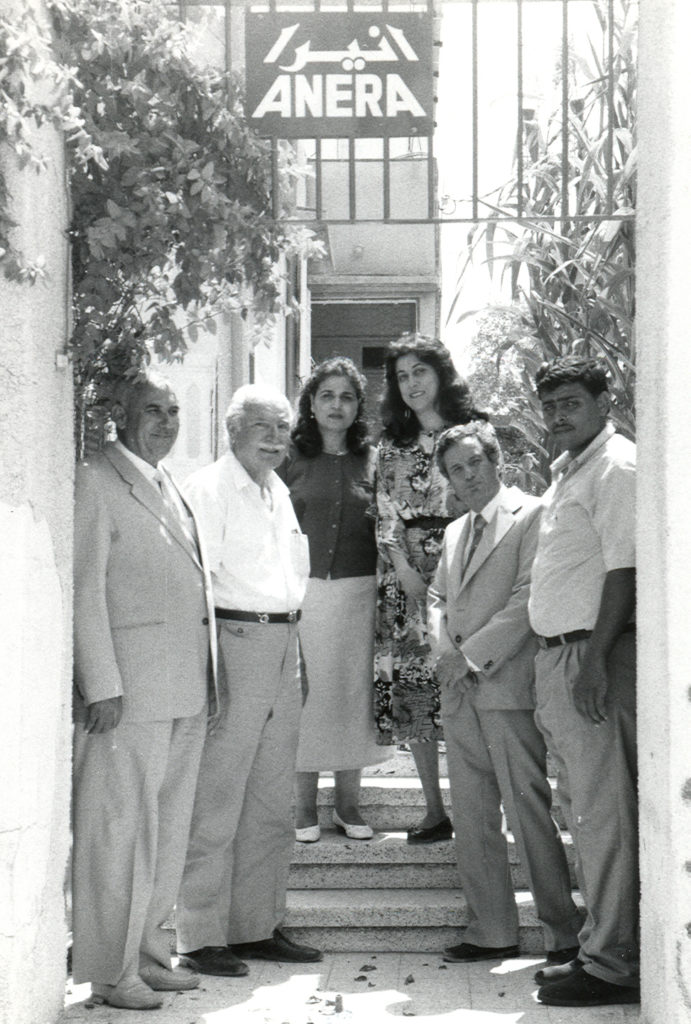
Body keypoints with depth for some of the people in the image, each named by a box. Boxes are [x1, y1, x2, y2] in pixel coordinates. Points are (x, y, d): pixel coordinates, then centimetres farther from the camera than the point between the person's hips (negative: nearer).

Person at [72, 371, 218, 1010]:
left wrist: (208, 680, 17)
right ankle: (111, 970, 6)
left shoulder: (171, 487, 18)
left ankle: (149, 951, 26)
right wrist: (101, 686, -17)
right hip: (130, 683, -8)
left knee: (169, 826, 14)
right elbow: (86, 589, -12)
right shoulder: (96, 483, -7)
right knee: (120, 826, -3)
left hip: (186, 691, 8)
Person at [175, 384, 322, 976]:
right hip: (234, 642, -8)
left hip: (284, 646, 9)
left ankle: (258, 926, 21)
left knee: (273, 804, 12)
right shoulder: (209, 488, -7)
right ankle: (202, 938, 3)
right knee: (215, 804, -4)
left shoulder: (279, 492, 19)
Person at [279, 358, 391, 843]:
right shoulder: (291, 460, 5)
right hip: (302, 590, -1)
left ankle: (349, 801, 19)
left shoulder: (371, 461, 8)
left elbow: (384, 530, 11)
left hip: (358, 592, 1)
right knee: (305, 693, 1)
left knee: (355, 690, 6)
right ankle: (304, 804, 12)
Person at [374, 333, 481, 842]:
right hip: (406, 575, 3)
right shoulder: (392, 446, 14)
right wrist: (406, 571, -7)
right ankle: (435, 810, 5)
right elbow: (386, 514, 8)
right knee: (411, 688, -1)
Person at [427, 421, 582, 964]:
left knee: (529, 811, -6)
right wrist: (445, 650, 1)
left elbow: (529, 598, -12)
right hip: (459, 693, 7)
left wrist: (472, 655, -12)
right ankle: (492, 929, 16)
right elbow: (437, 599, 21)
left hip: (509, 686, -7)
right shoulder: (455, 532, 20)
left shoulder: (531, 515, -4)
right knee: (472, 817, 8)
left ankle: (565, 930, 4)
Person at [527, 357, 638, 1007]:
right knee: (580, 806, 14)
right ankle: (601, 937, 24)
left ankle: (610, 965, -2)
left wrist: (594, 659, -23)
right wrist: (553, 661, 16)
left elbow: (624, 570, -18)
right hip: (556, 655, 10)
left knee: (603, 811, -7)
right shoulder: (566, 471, 19)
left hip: (593, 657, -10)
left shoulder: (617, 466, -9)